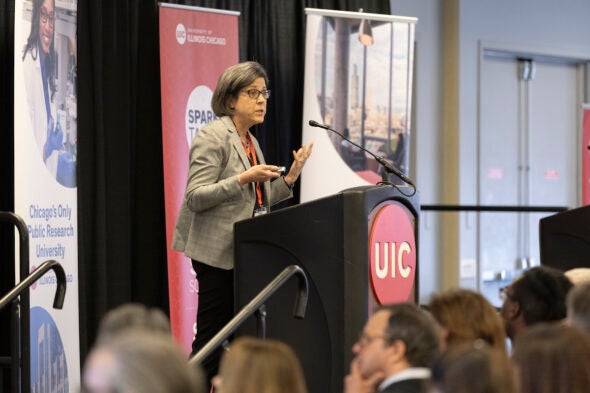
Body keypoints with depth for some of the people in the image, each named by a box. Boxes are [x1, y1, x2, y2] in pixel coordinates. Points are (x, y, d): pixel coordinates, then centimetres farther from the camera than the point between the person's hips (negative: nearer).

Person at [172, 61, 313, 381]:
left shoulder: (251, 142, 17)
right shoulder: (213, 136, -9)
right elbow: (195, 197, -17)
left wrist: (290, 177, 6)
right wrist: (243, 179, -26)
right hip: (218, 253, -8)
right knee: (211, 340, -7)